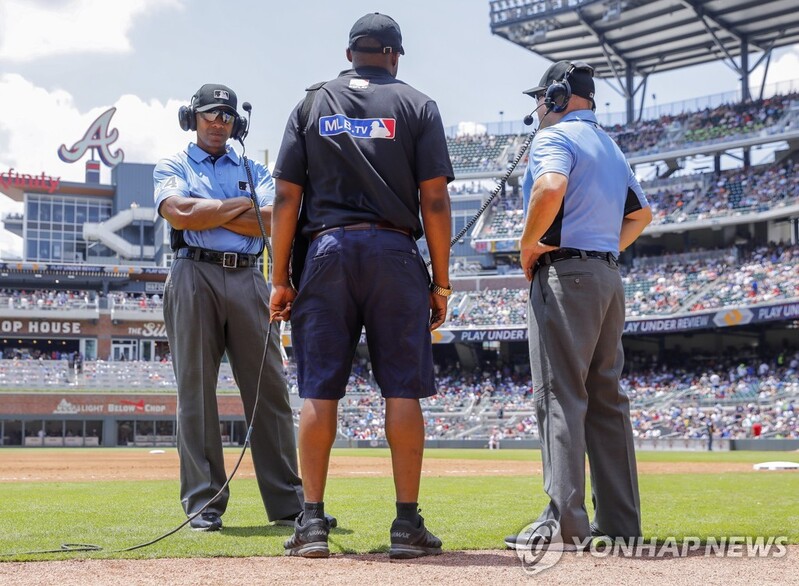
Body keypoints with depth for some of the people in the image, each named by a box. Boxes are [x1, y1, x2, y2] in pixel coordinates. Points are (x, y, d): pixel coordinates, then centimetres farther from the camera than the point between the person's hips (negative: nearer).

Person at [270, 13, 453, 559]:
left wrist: (281, 278, 5)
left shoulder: (311, 105, 10)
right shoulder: (418, 106, 6)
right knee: (402, 390, 0)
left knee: (319, 391, 2)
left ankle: (312, 522, 0)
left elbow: (287, 197, 3)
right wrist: (441, 282, 2)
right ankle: (408, 524, 0)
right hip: (395, 254, -1)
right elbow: (434, 199, -2)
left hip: (327, 252, 1)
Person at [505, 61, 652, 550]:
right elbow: (641, 213, 28)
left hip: (564, 273, -8)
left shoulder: (556, 136, -6)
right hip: (609, 276, 9)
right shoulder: (612, 147, 22)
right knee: (607, 398, 9)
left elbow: (551, 187, -26)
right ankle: (621, 523, 9)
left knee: (561, 395, -10)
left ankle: (566, 522, -16)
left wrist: (528, 245, -14)